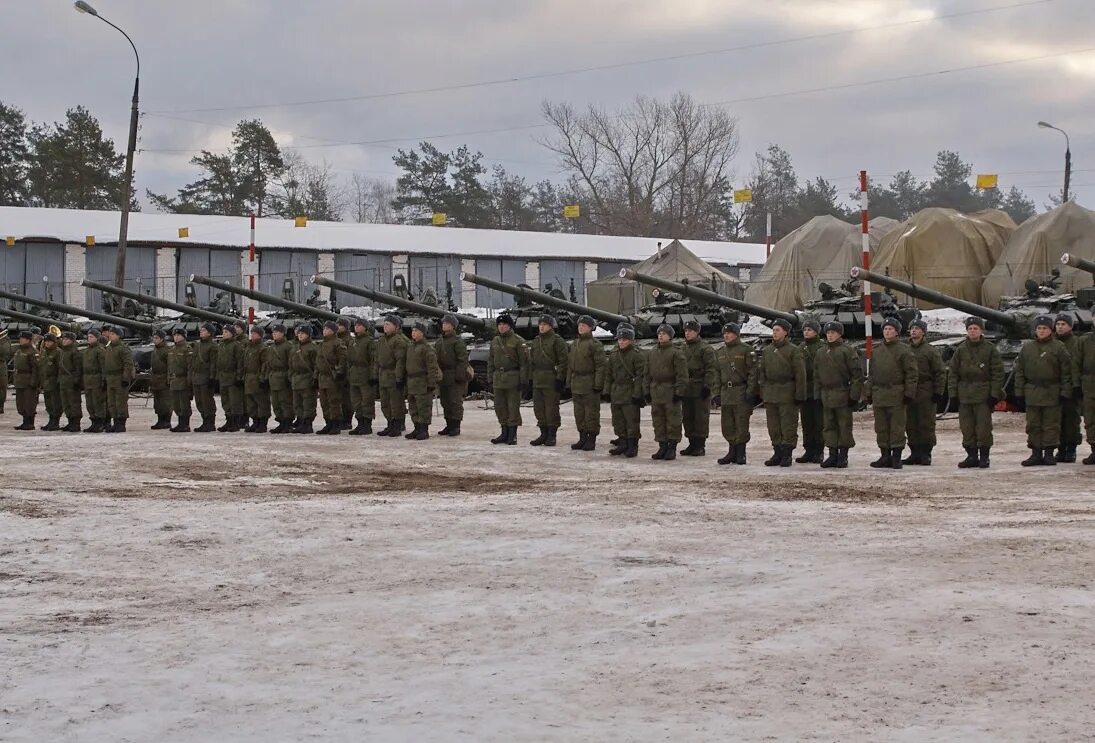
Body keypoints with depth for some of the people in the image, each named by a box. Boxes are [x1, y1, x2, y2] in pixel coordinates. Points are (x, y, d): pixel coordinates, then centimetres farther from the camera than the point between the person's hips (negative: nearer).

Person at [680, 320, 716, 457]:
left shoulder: (705, 349, -6)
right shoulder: (682, 349, 17)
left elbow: (710, 369, -11)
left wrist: (707, 386, -17)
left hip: (700, 389, -7)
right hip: (686, 391, 7)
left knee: (701, 418, -4)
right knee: (687, 418, 9)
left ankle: (700, 445, -1)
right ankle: (692, 444, 17)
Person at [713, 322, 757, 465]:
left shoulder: (746, 351, -3)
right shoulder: (720, 353, 15)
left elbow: (752, 372, -7)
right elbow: (717, 373, 19)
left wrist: (750, 391, -13)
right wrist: (718, 393, 13)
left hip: (741, 393, -6)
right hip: (726, 393, 6)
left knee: (741, 425, -3)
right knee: (727, 426, 6)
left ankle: (740, 454, 4)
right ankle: (732, 452, 15)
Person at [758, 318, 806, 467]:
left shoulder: (794, 350, -4)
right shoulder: (767, 350, 14)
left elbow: (800, 374, -7)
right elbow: (761, 371, 19)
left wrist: (799, 394, -12)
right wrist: (762, 390, 11)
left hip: (787, 393, -6)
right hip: (770, 393, 6)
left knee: (788, 425, -4)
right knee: (773, 426, 8)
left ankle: (787, 455, 0)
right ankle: (777, 453, 15)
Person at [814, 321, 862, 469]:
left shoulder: (847, 351, -4)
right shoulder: (821, 353, 14)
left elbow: (857, 373, -7)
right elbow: (817, 376, 18)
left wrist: (854, 395, -12)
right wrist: (817, 395, 11)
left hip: (842, 395, -5)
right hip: (826, 395, 5)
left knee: (844, 426, -1)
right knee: (829, 427, 7)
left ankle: (843, 456, 4)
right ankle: (832, 455, 13)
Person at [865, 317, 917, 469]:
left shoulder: (903, 350, -3)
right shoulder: (877, 350, 15)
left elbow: (911, 374, -5)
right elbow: (871, 374, 20)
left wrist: (909, 392, -11)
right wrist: (869, 392, 14)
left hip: (896, 395, -6)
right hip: (879, 394, 6)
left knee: (897, 427, -4)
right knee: (881, 428, 9)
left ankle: (896, 457, 0)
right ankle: (885, 456, 16)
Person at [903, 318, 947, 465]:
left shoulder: (931, 351, -2)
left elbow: (940, 373, -3)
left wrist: (938, 392, -8)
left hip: (926, 395, -5)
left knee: (926, 425, -3)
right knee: (911, 425, 5)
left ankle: (926, 454, 2)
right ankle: (915, 453, 13)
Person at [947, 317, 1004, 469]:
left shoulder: (990, 349, 0)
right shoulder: (961, 350, 8)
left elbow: (998, 373, 0)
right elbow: (952, 373, 9)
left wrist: (995, 394, -6)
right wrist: (953, 394, 3)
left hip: (983, 396, -3)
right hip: (964, 396, 3)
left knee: (984, 428, -3)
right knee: (967, 428, 5)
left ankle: (984, 456, 6)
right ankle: (972, 456, 13)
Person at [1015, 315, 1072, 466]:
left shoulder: (1058, 347, 0)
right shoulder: (1027, 348, 9)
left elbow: (1066, 372, -1)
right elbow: (1019, 371, 11)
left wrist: (1065, 392, -6)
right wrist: (1019, 391, 5)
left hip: (1052, 393, -3)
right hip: (1032, 393, 3)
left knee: (1051, 424, -1)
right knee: (1033, 425, 4)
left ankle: (1049, 453, 5)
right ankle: (1036, 454, 10)